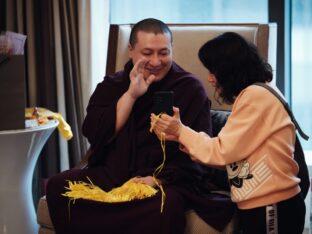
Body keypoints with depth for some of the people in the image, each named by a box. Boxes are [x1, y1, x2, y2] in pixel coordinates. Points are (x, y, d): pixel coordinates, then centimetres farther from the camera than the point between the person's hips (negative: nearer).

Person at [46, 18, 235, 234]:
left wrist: (160, 178, -20)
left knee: (166, 205, -38)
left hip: (167, 181, -4)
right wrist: (131, 95, -10)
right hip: (110, 175, 4)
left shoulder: (190, 88, 2)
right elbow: (93, 134, -3)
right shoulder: (112, 85, 13)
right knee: (58, 186, -19)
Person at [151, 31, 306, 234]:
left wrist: (181, 131, -3)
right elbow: (226, 152, 10)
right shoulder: (251, 96, 16)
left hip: (273, 207, -9)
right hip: (257, 207, 9)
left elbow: (222, 151, -15)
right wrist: (179, 137, 3)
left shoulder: (256, 95, -14)